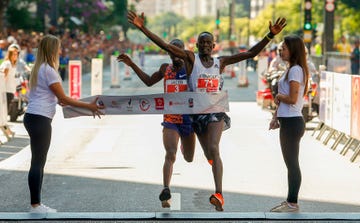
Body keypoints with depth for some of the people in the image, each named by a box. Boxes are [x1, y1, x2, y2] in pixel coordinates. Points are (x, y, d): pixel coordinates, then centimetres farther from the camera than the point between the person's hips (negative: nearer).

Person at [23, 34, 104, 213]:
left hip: (33, 118, 10)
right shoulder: (48, 70, -13)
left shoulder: (39, 68, 15)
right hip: (40, 119, -10)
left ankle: (36, 204, 16)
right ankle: (35, 205, -2)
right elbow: (63, 99, -13)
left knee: (39, 163, 12)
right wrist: (89, 106, -10)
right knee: (38, 162, -6)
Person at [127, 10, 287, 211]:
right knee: (208, 154, 13)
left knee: (214, 149, -22)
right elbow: (164, 45, -12)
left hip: (216, 111, -1)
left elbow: (250, 53, 2)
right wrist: (143, 28, -21)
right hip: (197, 112, 1)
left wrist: (270, 36, -7)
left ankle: (219, 195, -32)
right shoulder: (191, 58, -2)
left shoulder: (221, 62, 3)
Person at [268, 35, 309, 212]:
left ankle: (293, 204, 3)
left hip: (292, 123, -10)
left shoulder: (296, 70, -16)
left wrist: (278, 96, -5)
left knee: (292, 164, -3)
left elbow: (292, 99, -23)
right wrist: (276, 117, 15)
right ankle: (290, 202, 22)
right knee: (290, 163, 15)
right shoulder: (290, 70, 15)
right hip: (287, 122, 10)